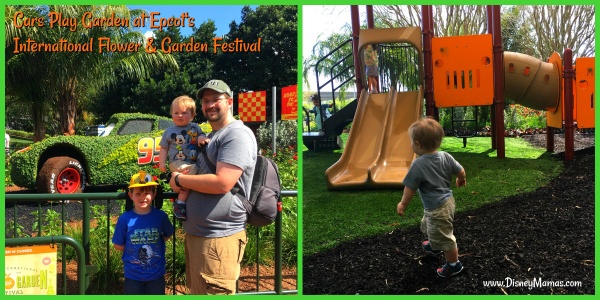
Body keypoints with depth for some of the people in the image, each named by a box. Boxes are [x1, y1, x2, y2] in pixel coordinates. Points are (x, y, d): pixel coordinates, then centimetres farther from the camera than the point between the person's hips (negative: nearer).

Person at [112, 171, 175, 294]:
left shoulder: (160, 216, -9)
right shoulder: (125, 218, -12)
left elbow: (168, 234, 7)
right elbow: (118, 245, -3)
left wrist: (154, 245, -1)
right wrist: (133, 249, -7)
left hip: (156, 274, 1)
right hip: (133, 275, -1)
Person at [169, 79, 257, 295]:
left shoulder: (237, 134, -14)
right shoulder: (211, 136, 18)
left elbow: (222, 183, -25)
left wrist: (180, 180, -11)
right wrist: (180, 179, 7)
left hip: (218, 237, -10)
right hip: (195, 232, 10)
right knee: (195, 290, 20)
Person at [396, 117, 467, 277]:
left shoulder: (418, 165, -27)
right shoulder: (445, 156, -8)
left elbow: (410, 188, -19)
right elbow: (461, 171, 1)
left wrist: (403, 204, -3)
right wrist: (461, 179, 24)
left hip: (436, 209, -9)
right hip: (447, 201, 9)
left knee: (444, 236, 9)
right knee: (428, 225, 33)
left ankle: (454, 264, 26)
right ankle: (434, 246, 57)